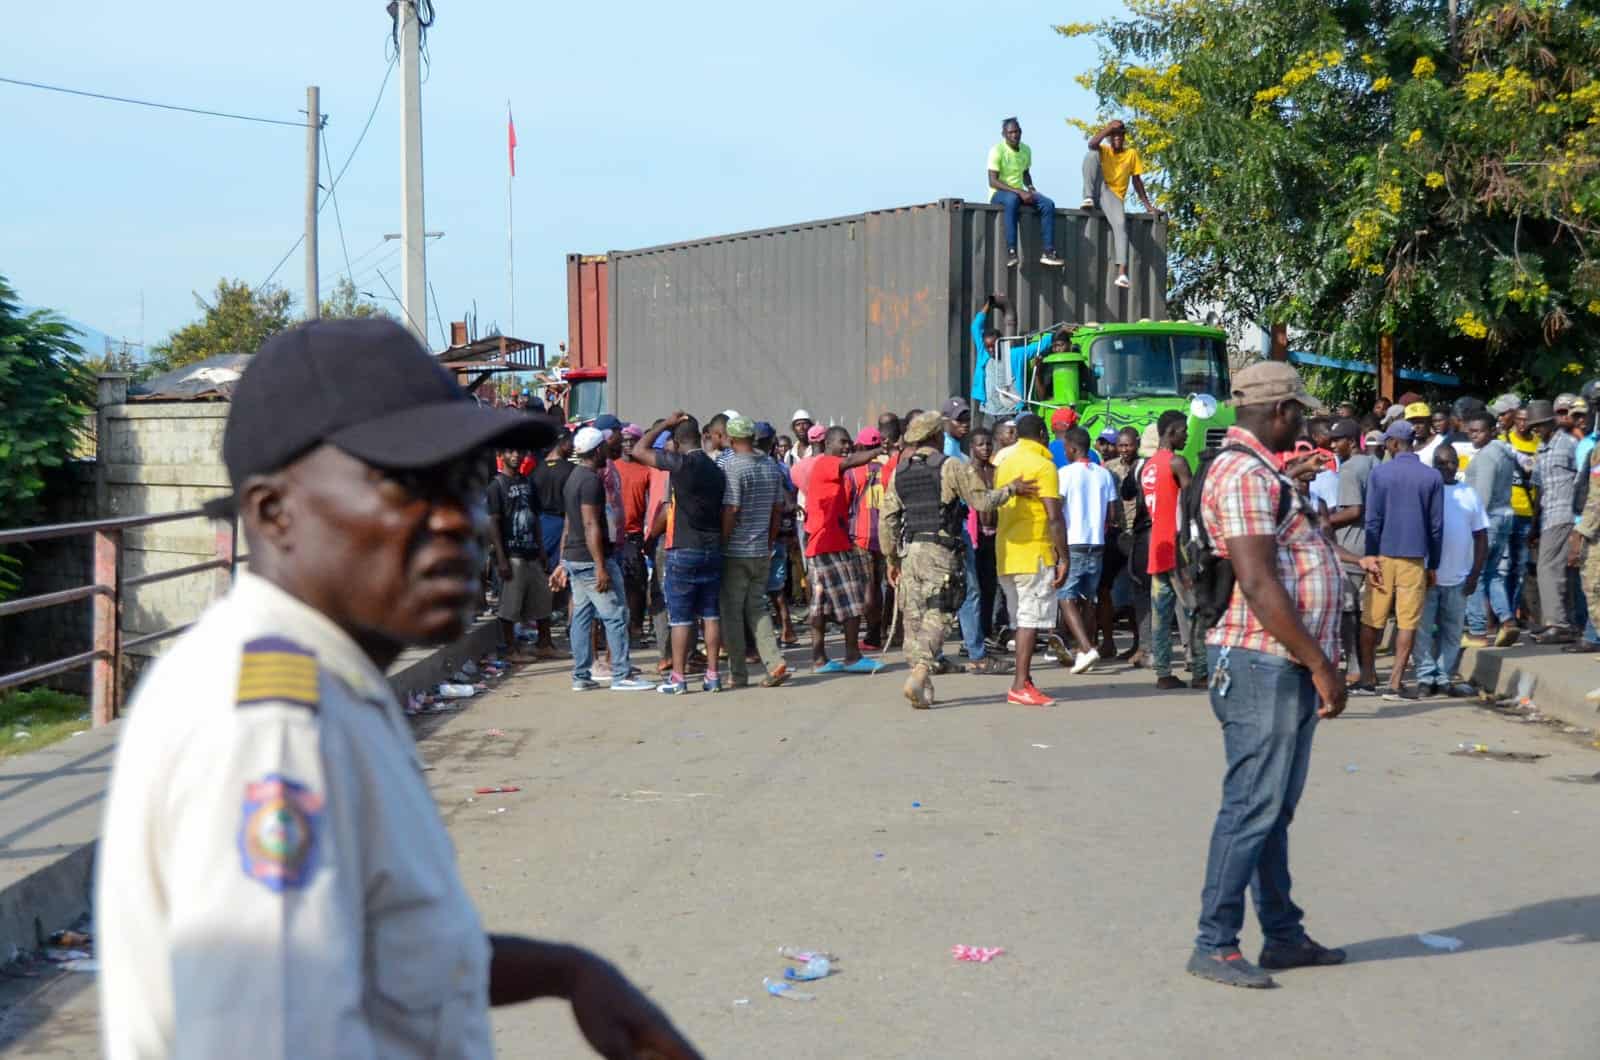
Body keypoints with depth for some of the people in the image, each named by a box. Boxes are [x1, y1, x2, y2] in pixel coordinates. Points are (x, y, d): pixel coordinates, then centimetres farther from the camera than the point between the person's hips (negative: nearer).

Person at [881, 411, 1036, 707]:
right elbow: (982, 501, -11)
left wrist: (892, 560, 18)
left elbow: (888, 520, 12)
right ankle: (919, 676, -23)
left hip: (908, 551, 5)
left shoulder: (899, 473, 12)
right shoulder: (952, 467, -4)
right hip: (940, 551, -5)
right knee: (936, 616, -5)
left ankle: (923, 687, 13)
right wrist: (1011, 490, 4)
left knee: (913, 618, 10)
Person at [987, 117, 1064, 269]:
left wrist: (1031, 188, 2)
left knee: (1048, 204, -19)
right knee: (1012, 200, -42)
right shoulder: (997, 150, -13)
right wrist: (1019, 192, -26)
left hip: (1020, 192, 6)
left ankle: (1048, 252, -23)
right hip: (999, 193, -6)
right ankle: (1011, 252, -47)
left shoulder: (1026, 150, 8)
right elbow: (993, 181, -19)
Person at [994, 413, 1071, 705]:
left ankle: (1024, 680, 16)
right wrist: (1063, 558, -12)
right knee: (1031, 619, -6)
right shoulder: (1043, 466, -10)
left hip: (1006, 554, 8)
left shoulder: (1004, 464, 15)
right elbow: (1054, 517, -15)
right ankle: (1020, 686, -9)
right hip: (1034, 553, -8)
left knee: (1021, 620, 13)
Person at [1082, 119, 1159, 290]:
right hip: (1098, 192, 0)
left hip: (1114, 196, 0)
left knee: (1121, 223, -34)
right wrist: (1109, 128, -11)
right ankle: (1089, 197, -28)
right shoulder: (1103, 150, 11)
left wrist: (1147, 205, 6)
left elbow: (1137, 181, 12)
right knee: (1091, 154, -20)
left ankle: (1122, 272, -46)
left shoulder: (1132, 153, 13)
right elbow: (1092, 144, -14)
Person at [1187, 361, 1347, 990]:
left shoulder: (1258, 470, 18)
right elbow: (1257, 586, -22)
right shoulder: (1244, 475, -16)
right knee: (1251, 807, -6)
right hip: (1264, 666, -10)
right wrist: (1321, 665, -20)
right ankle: (1214, 945, 1)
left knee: (1275, 806, 15)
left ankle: (1283, 935, 24)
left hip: (1290, 667, 10)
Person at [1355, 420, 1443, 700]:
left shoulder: (1380, 473, -2)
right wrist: (1433, 565, 12)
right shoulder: (1432, 477, 3)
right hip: (1415, 558, 1)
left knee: (1372, 620, 10)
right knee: (1407, 622, 2)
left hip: (1383, 554, 0)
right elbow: (1436, 525, 4)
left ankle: (1368, 678, 15)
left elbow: (1372, 520, -4)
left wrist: (1372, 559, -1)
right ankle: (1396, 683, 0)